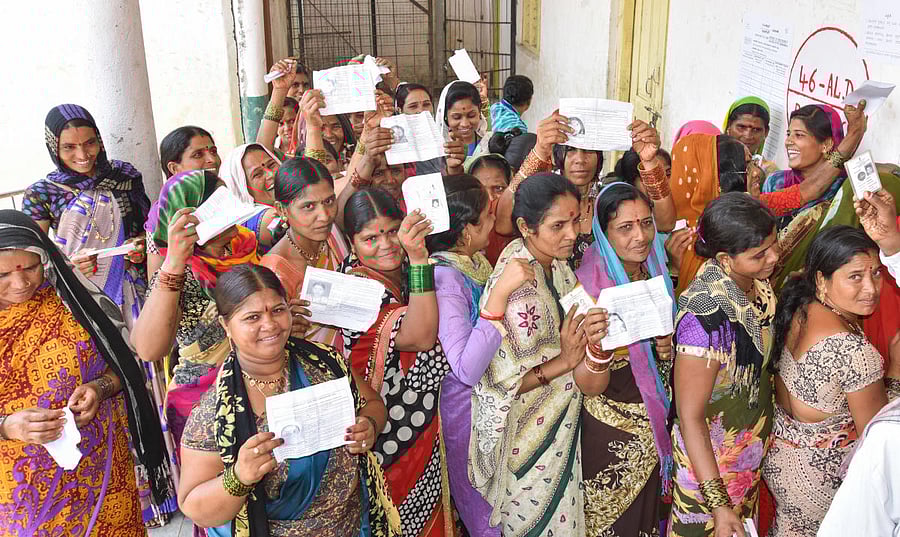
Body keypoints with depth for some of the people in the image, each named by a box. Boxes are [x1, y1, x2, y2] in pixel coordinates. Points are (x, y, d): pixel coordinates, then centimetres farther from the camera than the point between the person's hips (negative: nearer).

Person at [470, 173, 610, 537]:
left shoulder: (558, 266, -2)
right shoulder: (513, 286, -27)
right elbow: (498, 382, -23)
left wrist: (590, 334, -16)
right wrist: (565, 361, -25)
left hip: (559, 427, 8)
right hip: (526, 441, -8)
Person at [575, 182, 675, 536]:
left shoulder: (656, 275, -3)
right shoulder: (587, 283, -21)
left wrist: (666, 352, -11)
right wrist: (598, 345, -41)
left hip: (654, 418, 5)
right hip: (610, 423, -5)